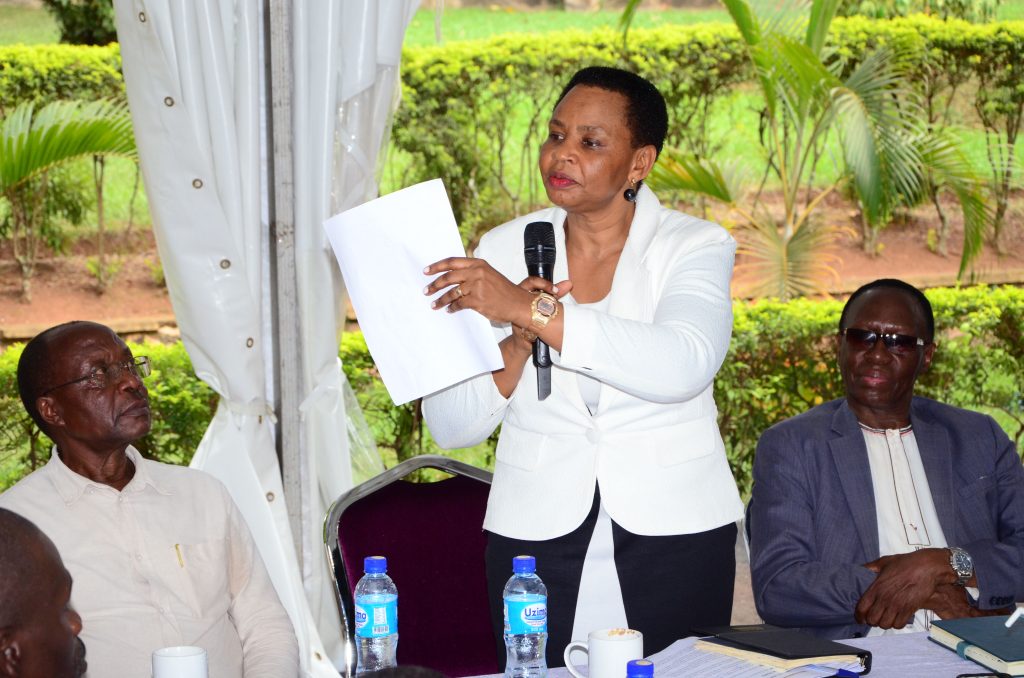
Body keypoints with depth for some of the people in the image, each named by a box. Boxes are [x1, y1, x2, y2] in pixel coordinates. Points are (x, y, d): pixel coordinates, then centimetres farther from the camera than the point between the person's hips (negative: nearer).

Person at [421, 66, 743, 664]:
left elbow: (683, 365, -25)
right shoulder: (506, 249, 5)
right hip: (537, 535, 2)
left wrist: (532, 311, -28)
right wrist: (517, 343, -17)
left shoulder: (696, 247, -2)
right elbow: (451, 426, 1)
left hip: (673, 536, -2)